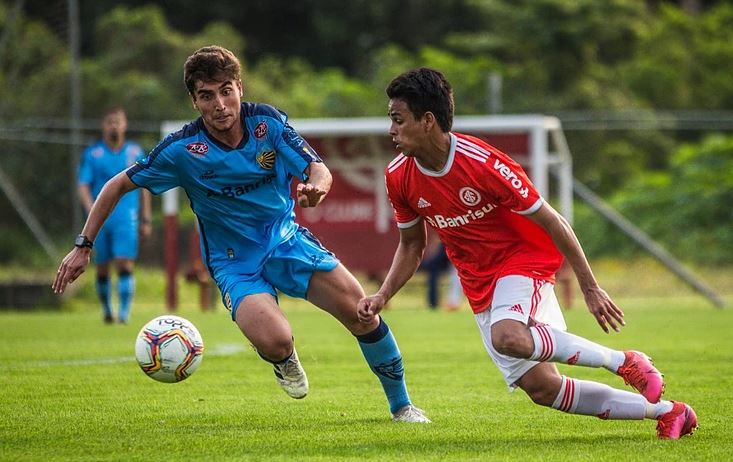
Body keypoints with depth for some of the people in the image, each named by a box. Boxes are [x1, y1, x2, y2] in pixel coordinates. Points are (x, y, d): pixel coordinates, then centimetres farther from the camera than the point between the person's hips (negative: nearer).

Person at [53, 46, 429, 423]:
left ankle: (401, 405, 8)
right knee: (275, 341, -29)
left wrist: (316, 185, -38)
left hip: (286, 240, 3)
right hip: (234, 262, -3)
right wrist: (83, 247, -10)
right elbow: (118, 186, -6)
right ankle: (284, 360, 11)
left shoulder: (267, 122, -10)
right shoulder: (182, 150, -17)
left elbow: (319, 170, -12)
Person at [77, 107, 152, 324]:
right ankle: (107, 309, 26)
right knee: (102, 268, 7)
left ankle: (124, 312, -15)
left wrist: (146, 220, 12)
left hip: (127, 219, 0)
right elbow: (83, 187, -2)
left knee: (125, 265, -14)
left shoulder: (135, 152, 7)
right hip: (100, 219, 0)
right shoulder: (92, 154, 2)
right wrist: (93, 212, -20)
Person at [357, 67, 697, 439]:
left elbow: (551, 222, -15)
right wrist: (382, 296, -4)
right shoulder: (399, 177, -6)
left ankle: (624, 362, -18)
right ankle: (665, 411, 12)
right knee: (541, 388, -2)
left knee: (507, 337, -37)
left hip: (523, 259, -6)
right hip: (480, 288, 6)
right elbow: (411, 245, 11)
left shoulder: (483, 164, -24)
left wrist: (590, 288, -12)